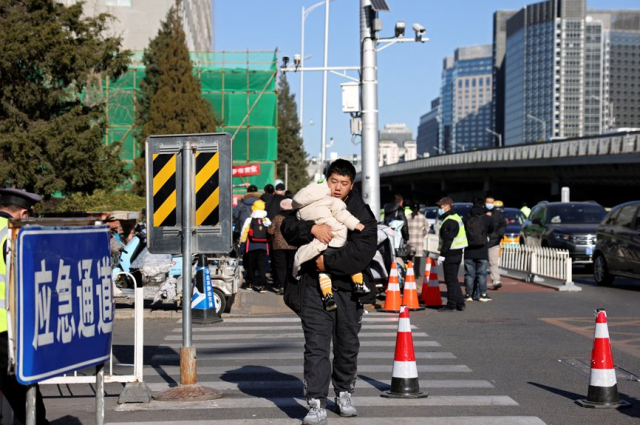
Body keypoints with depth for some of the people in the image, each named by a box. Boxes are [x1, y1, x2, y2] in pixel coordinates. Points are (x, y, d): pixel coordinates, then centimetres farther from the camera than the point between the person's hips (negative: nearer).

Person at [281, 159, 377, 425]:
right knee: (317, 345, -8)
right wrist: (311, 228, -24)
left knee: (348, 345, 14)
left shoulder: (361, 212, -1)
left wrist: (328, 262, -20)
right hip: (314, 286, -1)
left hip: (348, 286, 1)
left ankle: (344, 395, 33)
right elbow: (288, 227, -6)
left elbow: (363, 250, -14)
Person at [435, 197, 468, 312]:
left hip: (450, 255, -10)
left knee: (450, 280, -5)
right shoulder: (456, 217, 17)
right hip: (457, 253, 11)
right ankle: (460, 304, 18)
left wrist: (442, 255, -19)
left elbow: (448, 240, -21)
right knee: (454, 279, 16)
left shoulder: (449, 221, -17)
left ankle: (451, 305, -1)